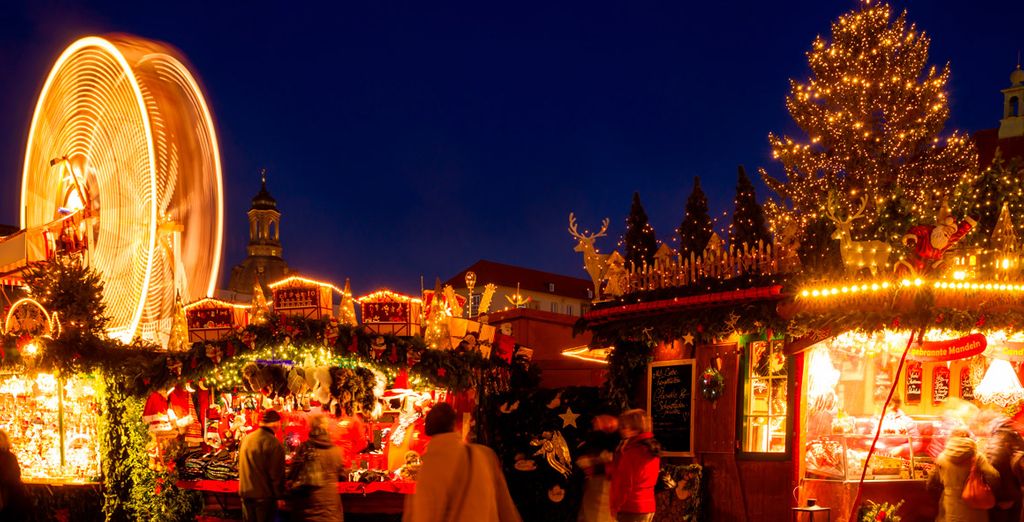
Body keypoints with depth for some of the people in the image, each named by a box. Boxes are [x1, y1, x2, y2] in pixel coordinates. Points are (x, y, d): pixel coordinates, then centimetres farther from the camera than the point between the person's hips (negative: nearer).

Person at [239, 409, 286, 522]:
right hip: (264, 495, -7)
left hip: (245, 492, 7)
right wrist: (280, 496, -8)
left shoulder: (246, 439, 5)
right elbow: (277, 473, -17)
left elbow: (242, 467, 12)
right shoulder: (273, 443, -18)